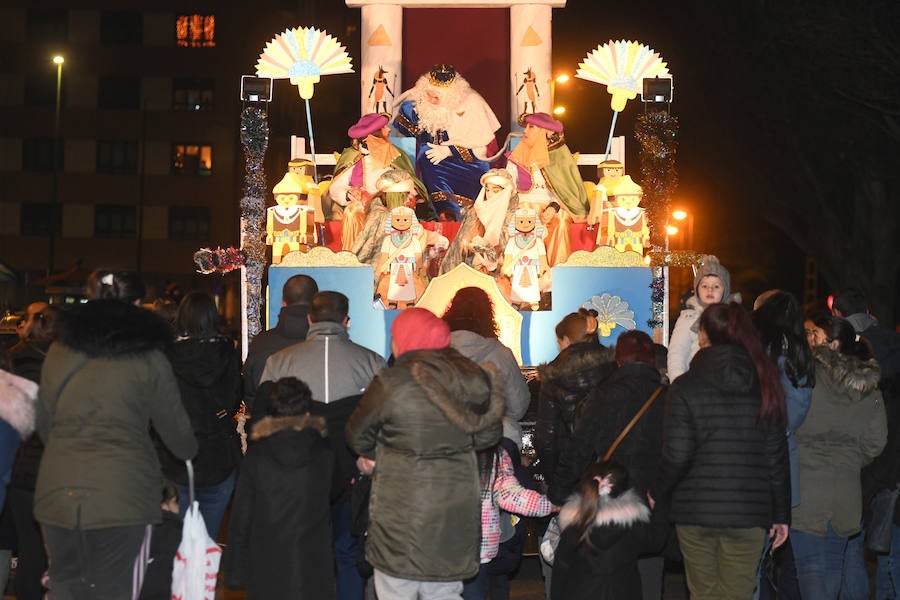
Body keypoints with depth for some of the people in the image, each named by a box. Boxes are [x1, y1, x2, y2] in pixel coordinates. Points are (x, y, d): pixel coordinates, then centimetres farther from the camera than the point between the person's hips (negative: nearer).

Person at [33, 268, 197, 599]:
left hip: (57, 494, 3)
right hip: (120, 497, -3)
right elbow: (176, 430, 7)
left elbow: (44, 426, 17)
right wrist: (191, 452, 29)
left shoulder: (58, 352, 7)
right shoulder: (149, 359, -3)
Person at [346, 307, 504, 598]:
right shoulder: (470, 377, 1)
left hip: (403, 510, -5)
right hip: (457, 506, 5)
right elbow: (489, 434, 10)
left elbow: (358, 435, -1)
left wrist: (372, 456, 19)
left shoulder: (391, 383, -13)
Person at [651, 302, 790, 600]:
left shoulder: (685, 387, -6)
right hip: (749, 512, 1)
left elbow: (676, 456, -9)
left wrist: (657, 495, 8)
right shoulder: (765, 387, 2)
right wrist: (781, 515, 11)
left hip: (695, 510, -1)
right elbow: (777, 456, 4)